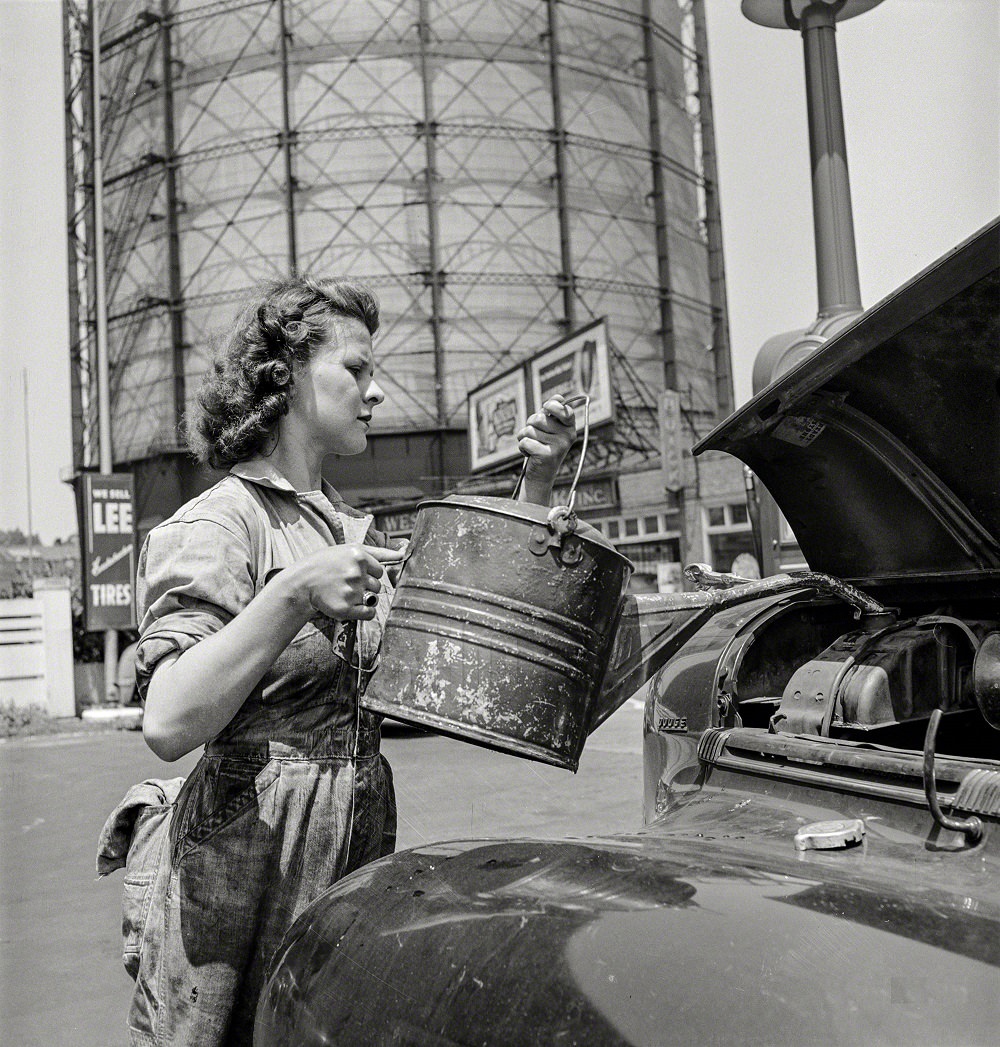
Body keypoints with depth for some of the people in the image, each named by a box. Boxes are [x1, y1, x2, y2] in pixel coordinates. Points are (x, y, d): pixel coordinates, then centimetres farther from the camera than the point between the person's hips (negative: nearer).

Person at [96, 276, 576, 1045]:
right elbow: (169, 723, -22)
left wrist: (537, 482, 3)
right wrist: (294, 593, -28)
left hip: (355, 860, 7)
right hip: (242, 871, -6)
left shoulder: (359, 533, 12)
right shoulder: (218, 525, -11)